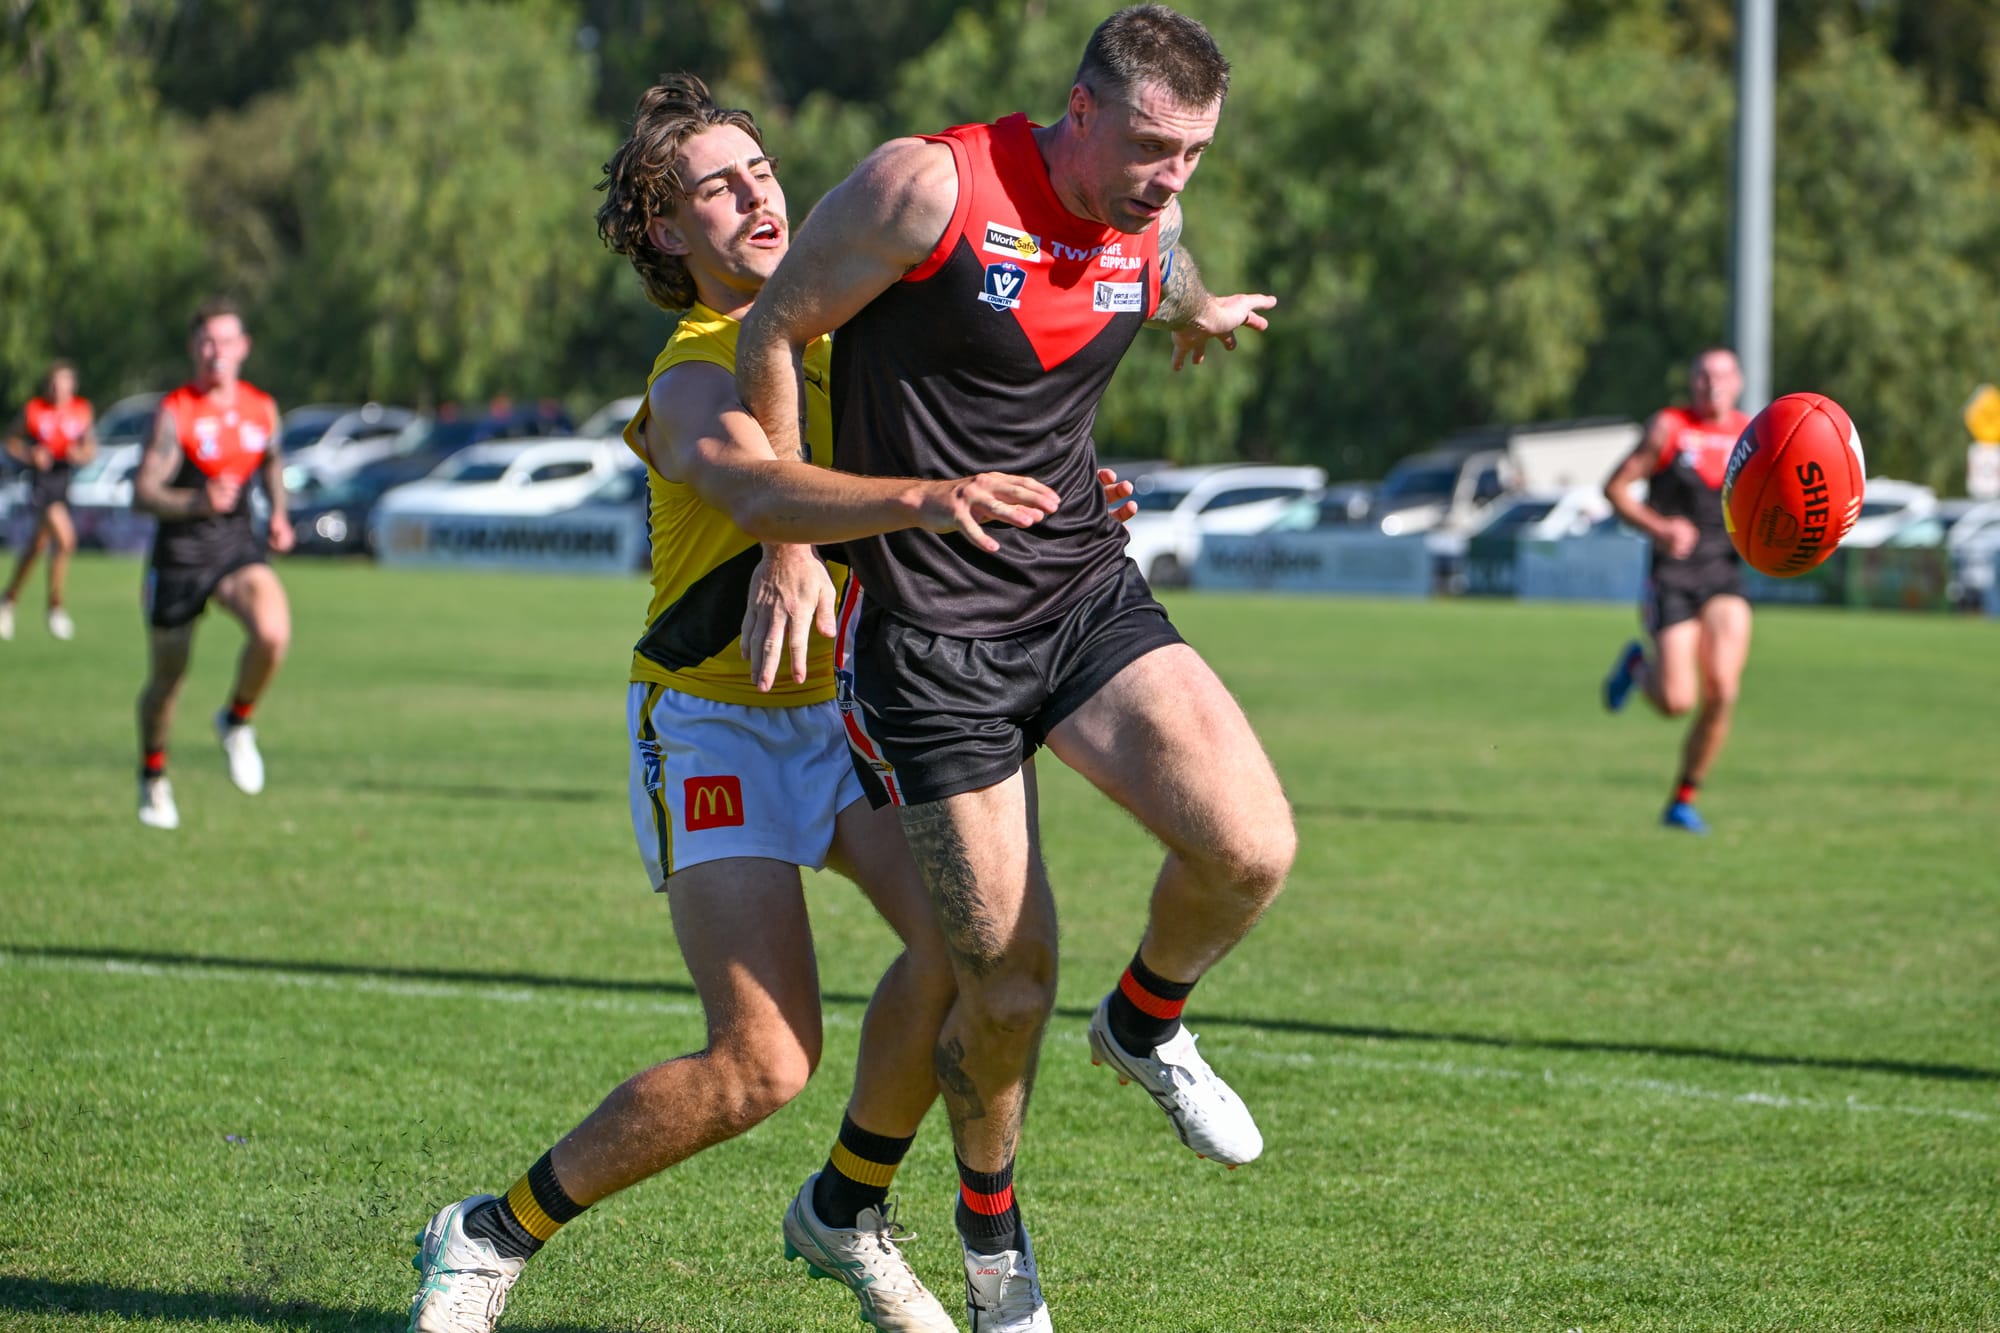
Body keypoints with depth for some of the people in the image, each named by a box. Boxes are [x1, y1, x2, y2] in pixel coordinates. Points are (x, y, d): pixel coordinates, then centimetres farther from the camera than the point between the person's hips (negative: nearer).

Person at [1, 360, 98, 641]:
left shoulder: (82, 411, 3)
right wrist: (30, 455, -12)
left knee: (38, 544, 14)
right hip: (41, 479, -4)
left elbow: (91, 448, 9)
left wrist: (82, 454, -13)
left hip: (66, 481, 4)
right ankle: (55, 605, -11)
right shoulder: (33, 410, -5)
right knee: (64, 537, -22)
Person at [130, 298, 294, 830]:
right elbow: (143, 493, -19)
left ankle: (237, 722, 1)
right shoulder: (174, 412, -13)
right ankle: (153, 778, 34)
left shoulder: (262, 408, 1)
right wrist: (197, 502, -36)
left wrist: (279, 515, 5)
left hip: (238, 546, 3)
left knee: (273, 632, -27)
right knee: (168, 675, 8)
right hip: (179, 552, -3)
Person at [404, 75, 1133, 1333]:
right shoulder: (695, 374, -17)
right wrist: (918, 499, -56)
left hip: (844, 702, 7)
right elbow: (759, 488, -38)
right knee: (764, 1061, -16)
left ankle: (847, 1210, 7)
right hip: (715, 723, -7)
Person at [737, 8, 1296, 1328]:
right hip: (928, 633, -5)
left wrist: (1204, 317, 53)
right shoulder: (926, 188, -16)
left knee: (1250, 848, -19)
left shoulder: (1153, 230, 3)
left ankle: (1146, 1027, 15)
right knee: (1009, 980, -6)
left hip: (1087, 592, 5)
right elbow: (773, 334, -5)